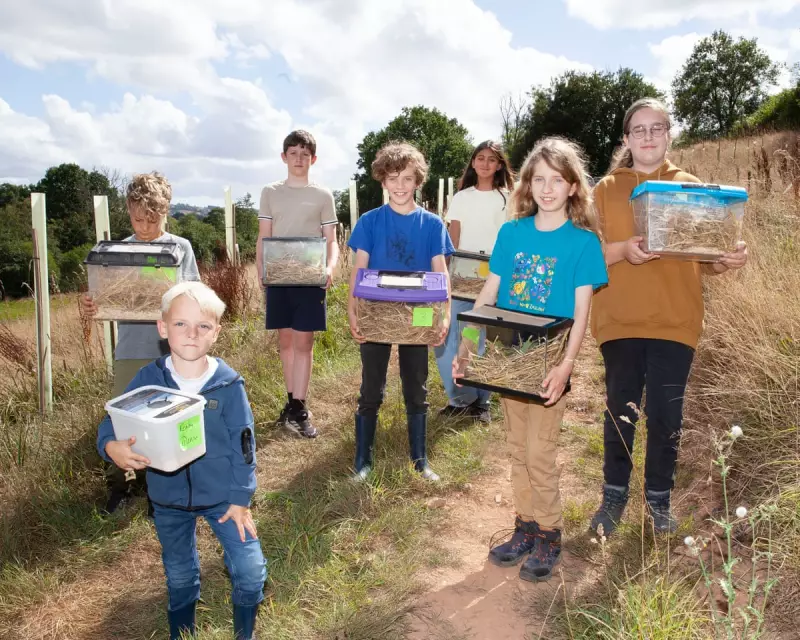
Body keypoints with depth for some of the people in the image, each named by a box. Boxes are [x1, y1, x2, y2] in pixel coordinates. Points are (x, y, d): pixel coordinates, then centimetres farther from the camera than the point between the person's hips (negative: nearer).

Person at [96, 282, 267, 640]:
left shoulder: (228, 384, -17)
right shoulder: (149, 379, -13)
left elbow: (242, 444, -10)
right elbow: (112, 423, -7)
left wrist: (240, 498, -8)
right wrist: (111, 447, -30)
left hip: (222, 497, -1)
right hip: (169, 500, 2)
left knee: (250, 570, 2)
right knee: (180, 578, 21)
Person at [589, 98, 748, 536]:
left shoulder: (690, 186, 9)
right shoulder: (607, 188, 6)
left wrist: (728, 259, -13)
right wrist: (622, 249, -19)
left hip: (675, 320, 1)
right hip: (620, 319, -1)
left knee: (666, 416, 4)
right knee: (620, 411, 7)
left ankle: (659, 502, 22)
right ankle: (614, 497, 22)